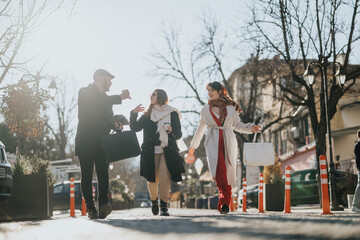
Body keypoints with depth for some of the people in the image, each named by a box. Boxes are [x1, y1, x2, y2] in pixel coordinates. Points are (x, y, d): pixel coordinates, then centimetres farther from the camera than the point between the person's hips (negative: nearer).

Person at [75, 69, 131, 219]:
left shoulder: (106, 98, 22)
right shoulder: (84, 92, 0)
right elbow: (96, 103, -19)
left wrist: (116, 125, 1)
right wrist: (120, 98, -17)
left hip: (101, 143, 5)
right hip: (86, 142, -5)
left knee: (103, 173, -12)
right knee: (87, 175, -3)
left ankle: (103, 204, -22)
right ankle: (90, 208, -1)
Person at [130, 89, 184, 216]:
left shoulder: (172, 114, 8)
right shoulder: (147, 115, 15)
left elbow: (179, 135, 5)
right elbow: (135, 128, 4)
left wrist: (172, 130, -16)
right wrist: (134, 114, -8)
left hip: (167, 151, -2)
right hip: (150, 152, 2)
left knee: (164, 177, -17)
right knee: (152, 180, 0)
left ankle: (164, 206, -9)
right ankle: (154, 200, 27)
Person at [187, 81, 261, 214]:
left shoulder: (231, 107, 11)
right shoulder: (206, 109, 14)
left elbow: (237, 125, 18)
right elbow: (200, 129, 23)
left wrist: (251, 128, 0)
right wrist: (193, 146, 27)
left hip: (228, 142, 1)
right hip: (213, 142, -1)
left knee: (227, 173, -1)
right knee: (219, 170, -22)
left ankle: (224, 204, 11)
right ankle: (225, 203, -25)